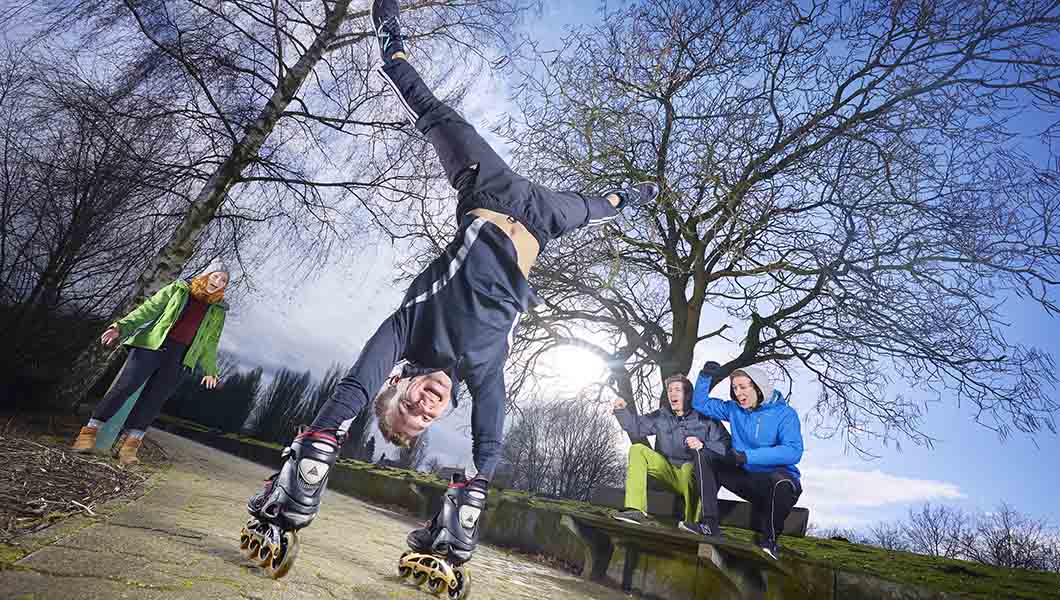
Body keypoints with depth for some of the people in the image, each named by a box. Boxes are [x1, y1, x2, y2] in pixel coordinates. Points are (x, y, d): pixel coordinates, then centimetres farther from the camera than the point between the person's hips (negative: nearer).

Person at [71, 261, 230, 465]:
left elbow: (210, 342, 20)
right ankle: (89, 434, 2)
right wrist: (121, 327, -7)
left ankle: (129, 446, 5)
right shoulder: (179, 289, 10)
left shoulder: (218, 311, 15)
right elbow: (148, 309, 6)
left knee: (152, 401, -2)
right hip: (152, 346, -1)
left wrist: (209, 370, 17)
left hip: (179, 358, 2)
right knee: (124, 387, -8)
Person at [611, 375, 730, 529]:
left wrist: (702, 446, -31)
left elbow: (725, 445, -14)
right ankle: (635, 509, -22)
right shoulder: (662, 416, 7)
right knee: (637, 450, -12)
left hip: (693, 476, -5)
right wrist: (622, 410, -11)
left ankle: (692, 521, -22)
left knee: (690, 467, -39)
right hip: (670, 473, 5)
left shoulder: (704, 418, -6)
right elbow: (636, 428, 4)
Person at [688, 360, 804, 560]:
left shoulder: (784, 414, -10)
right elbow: (700, 404, 14)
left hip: (776, 478, -5)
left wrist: (747, 456, -30)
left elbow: (793, 452, -24)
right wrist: (706, 376, -2)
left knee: (782, 481, -40)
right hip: (745, 478, 5)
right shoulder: (734, 410, 7)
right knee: (704, 456, -9)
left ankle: (769, 540, -12)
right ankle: (710, 524, -15)